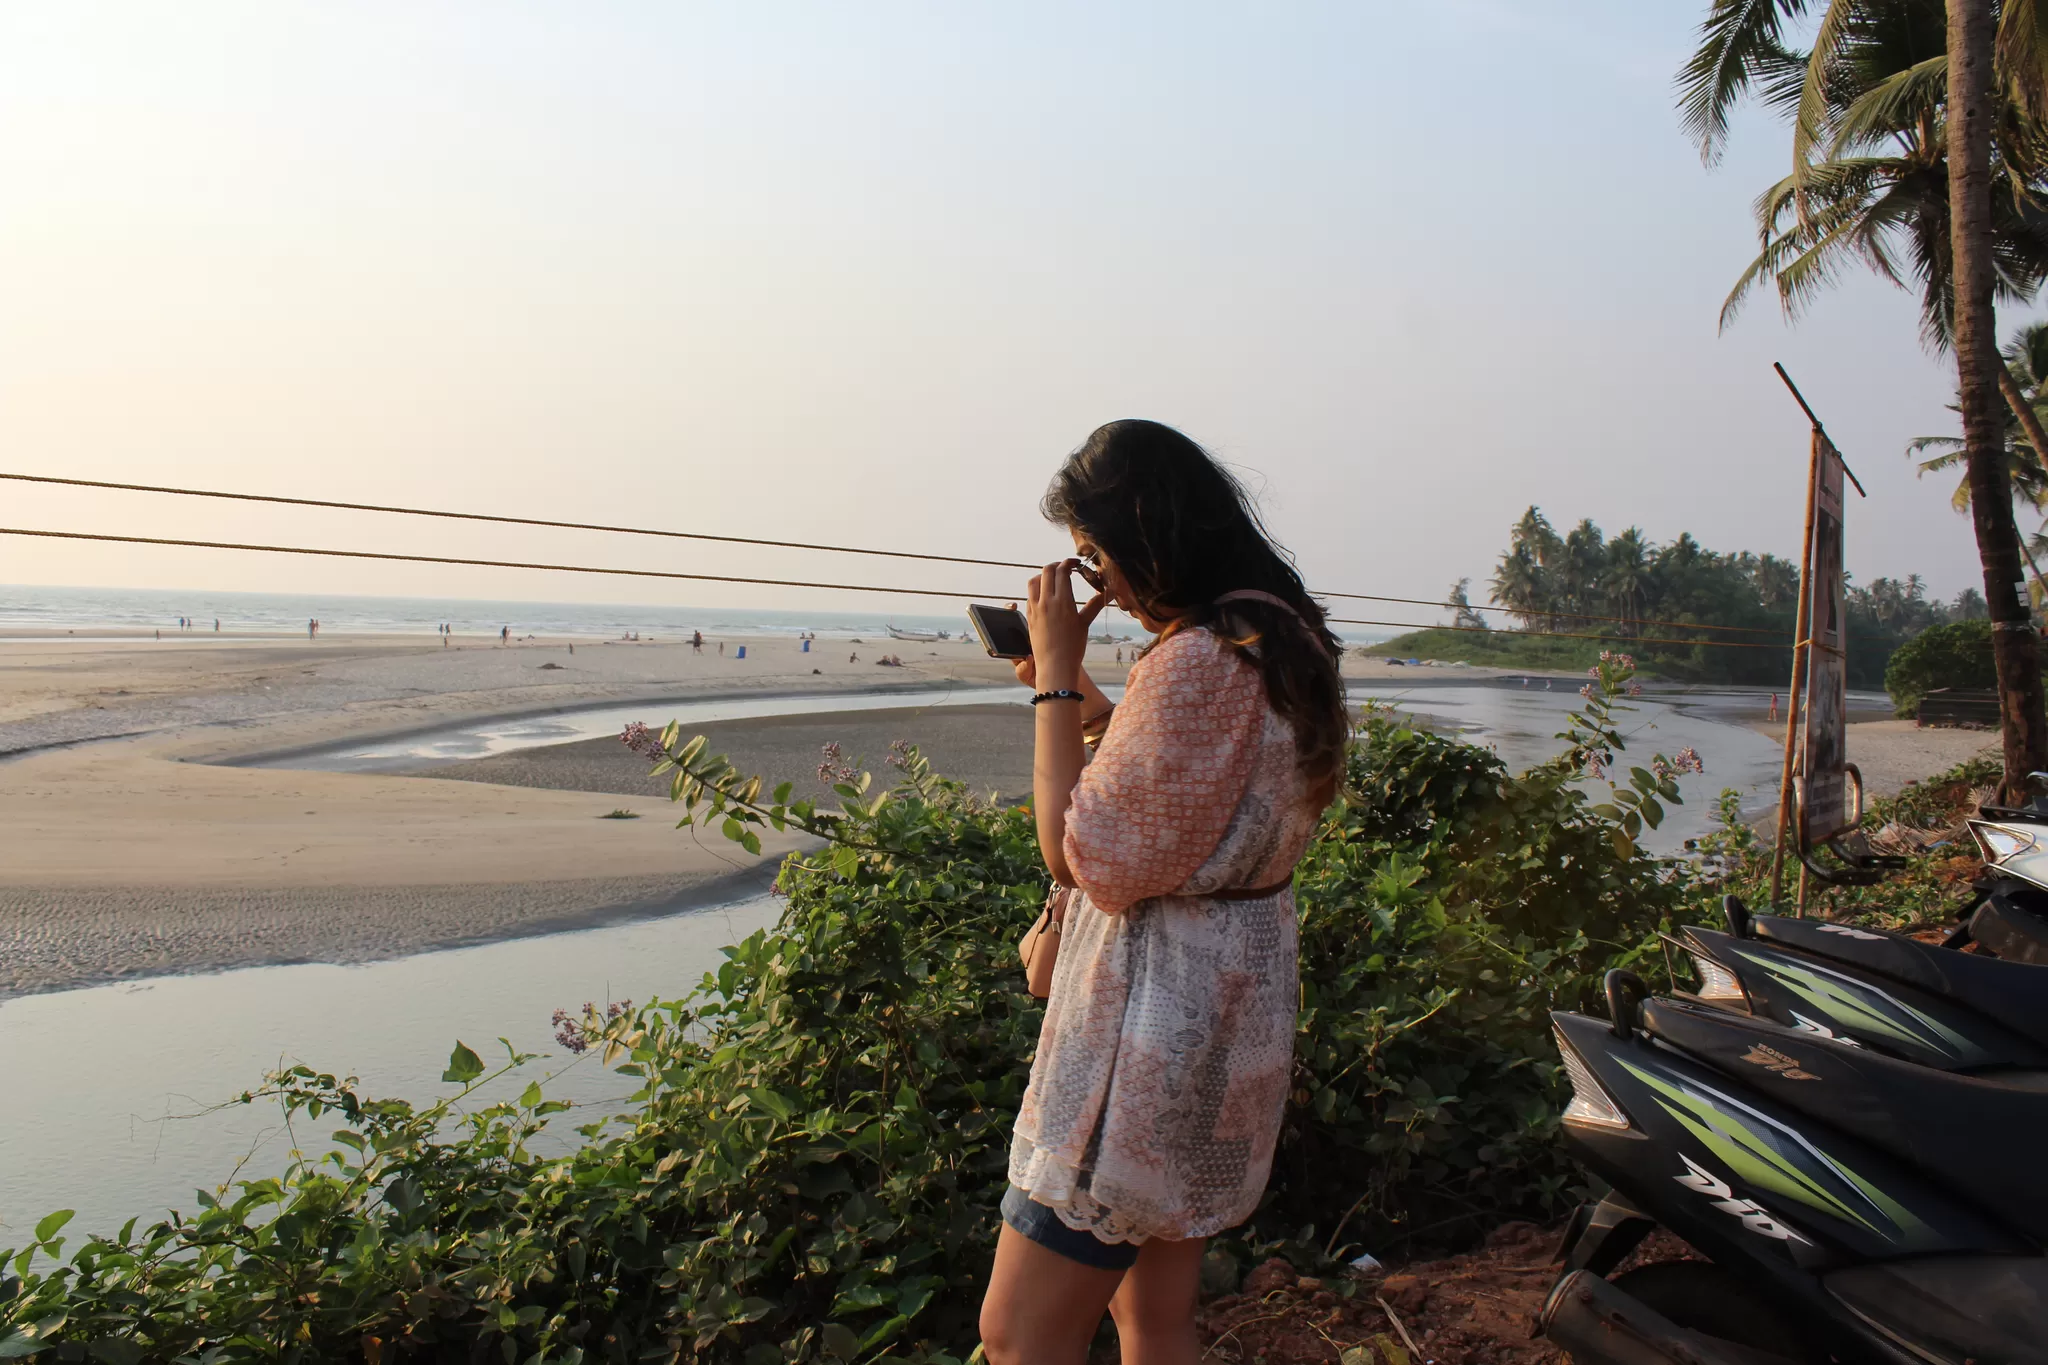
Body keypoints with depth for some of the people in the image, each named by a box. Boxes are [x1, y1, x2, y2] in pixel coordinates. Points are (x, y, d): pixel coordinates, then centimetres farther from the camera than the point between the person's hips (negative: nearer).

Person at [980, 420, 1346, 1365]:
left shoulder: (1195, 662, -24)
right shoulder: (1282, 643, 9)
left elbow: (1080, 854, -20)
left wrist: (1056, 680, -12)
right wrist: (1079, 695, 10)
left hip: (1156, 1017, -11)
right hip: (1225, 1008, 11)